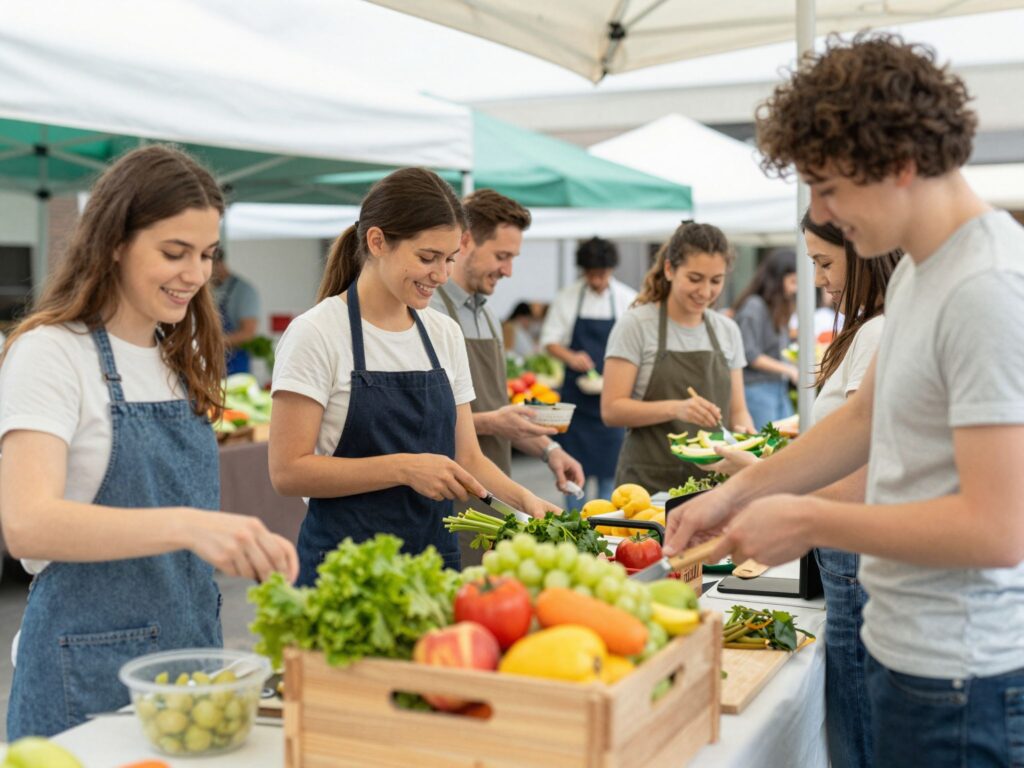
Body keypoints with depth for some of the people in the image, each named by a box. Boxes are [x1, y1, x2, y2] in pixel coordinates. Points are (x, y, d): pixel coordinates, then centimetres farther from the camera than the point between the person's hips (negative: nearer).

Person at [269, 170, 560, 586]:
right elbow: (288, 470, -16)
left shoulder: (445, 334, 6)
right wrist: (405, 468, -22)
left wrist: (524, 498, -8)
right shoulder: (316, 333, -11)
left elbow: (467, 457, 9)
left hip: (435, 551, 5)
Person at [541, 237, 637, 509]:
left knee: (609, 466, 4)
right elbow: (549, 340, 2)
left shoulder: (628, 300, -1)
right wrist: (571, 357, -18)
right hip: (576, 393, 0)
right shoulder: (567, 297, 0)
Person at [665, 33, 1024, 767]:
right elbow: (865, 416, 18)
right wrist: (739, 492, 10)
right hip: (909, 647, 9)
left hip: (958, 679, -9)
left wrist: (808, 522, -16)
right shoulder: (918, 270, 8)